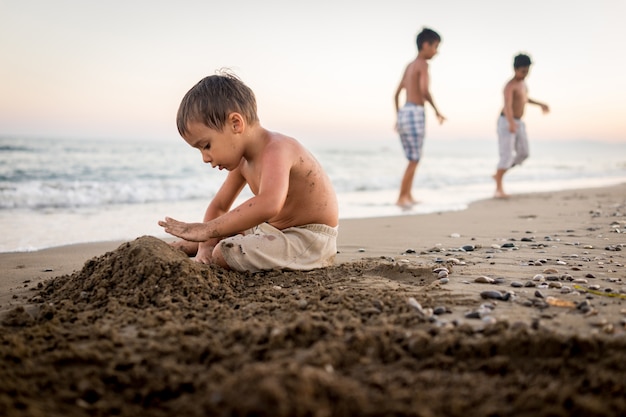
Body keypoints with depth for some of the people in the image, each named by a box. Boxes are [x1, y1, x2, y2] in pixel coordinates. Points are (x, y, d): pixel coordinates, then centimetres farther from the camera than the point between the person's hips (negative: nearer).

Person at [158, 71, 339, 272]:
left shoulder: (276, 149, -25)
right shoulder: (242, 161, 5)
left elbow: (268, 205, -44)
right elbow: (219, 206, 11)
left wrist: (206, 230, -42)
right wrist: (205, 247, -6)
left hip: (309, 241, -10)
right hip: (277, 231, 10)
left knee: (225, 252, -24)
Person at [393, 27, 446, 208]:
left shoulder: (409, 65, 19)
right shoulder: (422, 64, -7)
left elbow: (397, 94, 23)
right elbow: (424, 90, -22)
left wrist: (398, 117, 28)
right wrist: (436, 111, -14)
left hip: (403, 113, 9)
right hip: (414, 114, -9)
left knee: (413, 159, 16)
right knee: (414, 160, -2)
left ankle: (408, 196, 19)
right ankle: (401, 197, 0)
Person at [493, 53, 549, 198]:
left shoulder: (522, 82, 10)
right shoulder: (510, 85, -19)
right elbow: (507, 105, -34)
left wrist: (540, 104, 28)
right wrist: (511, 124, -49)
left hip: (518, 123, 9)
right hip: (507, 122, -9)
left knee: (523, 154, 5)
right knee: (507, 156, -11)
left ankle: (498, 174, 19)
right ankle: (498, 189, -5)